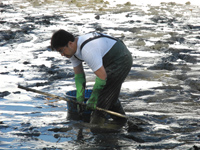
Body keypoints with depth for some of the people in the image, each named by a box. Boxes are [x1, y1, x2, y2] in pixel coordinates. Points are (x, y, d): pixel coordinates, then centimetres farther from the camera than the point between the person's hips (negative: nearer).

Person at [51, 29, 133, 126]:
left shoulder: (88, 51, -35)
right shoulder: (72, 49, -4)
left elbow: (102, 77, -29)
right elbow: (79, 76, 3)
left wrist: (92, 99, -19)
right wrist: (80, 99, -1)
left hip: (121, 60, -10)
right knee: (110, 95, 24)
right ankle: (120, 122, 40)